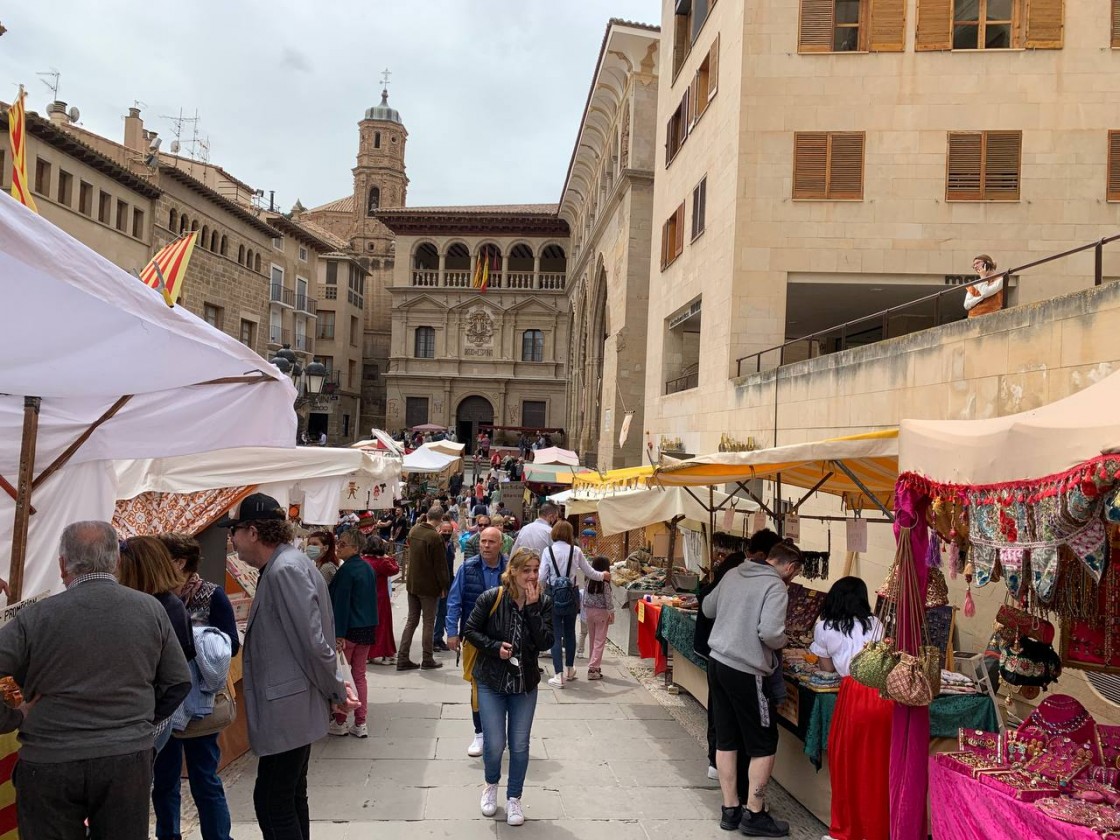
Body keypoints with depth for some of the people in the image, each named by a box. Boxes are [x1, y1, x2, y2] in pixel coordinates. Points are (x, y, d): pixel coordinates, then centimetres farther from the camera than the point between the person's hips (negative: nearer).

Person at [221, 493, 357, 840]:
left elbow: (313, 641, -21)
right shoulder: (281, 566, 12)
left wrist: (337, 692, -10)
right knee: (289, 799, 18)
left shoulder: (285, 569, -20)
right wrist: (338, 684, 10)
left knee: (272, 804, -3)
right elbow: (316, 638, 16)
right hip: (289, 707, 10)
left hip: (287, 709, -10)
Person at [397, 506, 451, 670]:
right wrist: (444, 586, -7)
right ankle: (427, 659, 12)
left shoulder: (413, 531, 2)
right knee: (428, 622, 5)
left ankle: (402, 659, 12)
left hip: (412, 583, 7)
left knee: (411, 620, 13)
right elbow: (440, 565, -16)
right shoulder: (435, 537, -20)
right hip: (429, 586, -7)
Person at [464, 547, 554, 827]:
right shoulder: (491, 598, -13)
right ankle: (491, 784, 32)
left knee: (520, 745, 7)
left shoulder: (543, 603, -7)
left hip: (525, 683, 2)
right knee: (494, 744, 0)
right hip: (491, 681, -2)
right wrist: (495, 647, -19)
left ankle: (514, 798, 28)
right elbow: (470, 630, -5)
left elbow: (545, 643, -16)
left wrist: (532, 608, -23)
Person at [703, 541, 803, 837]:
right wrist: (784, 641, -3)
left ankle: (730, 810, 23)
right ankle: (754, 815, 13)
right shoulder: (776, 587, -12)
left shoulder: (734, 574, 9)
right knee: (764, 743, 7)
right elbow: (770, 632, -23)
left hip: (718, 660, 8)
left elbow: (708, 608, 21)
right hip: (745, 670, -7)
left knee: (726, 738, 15)